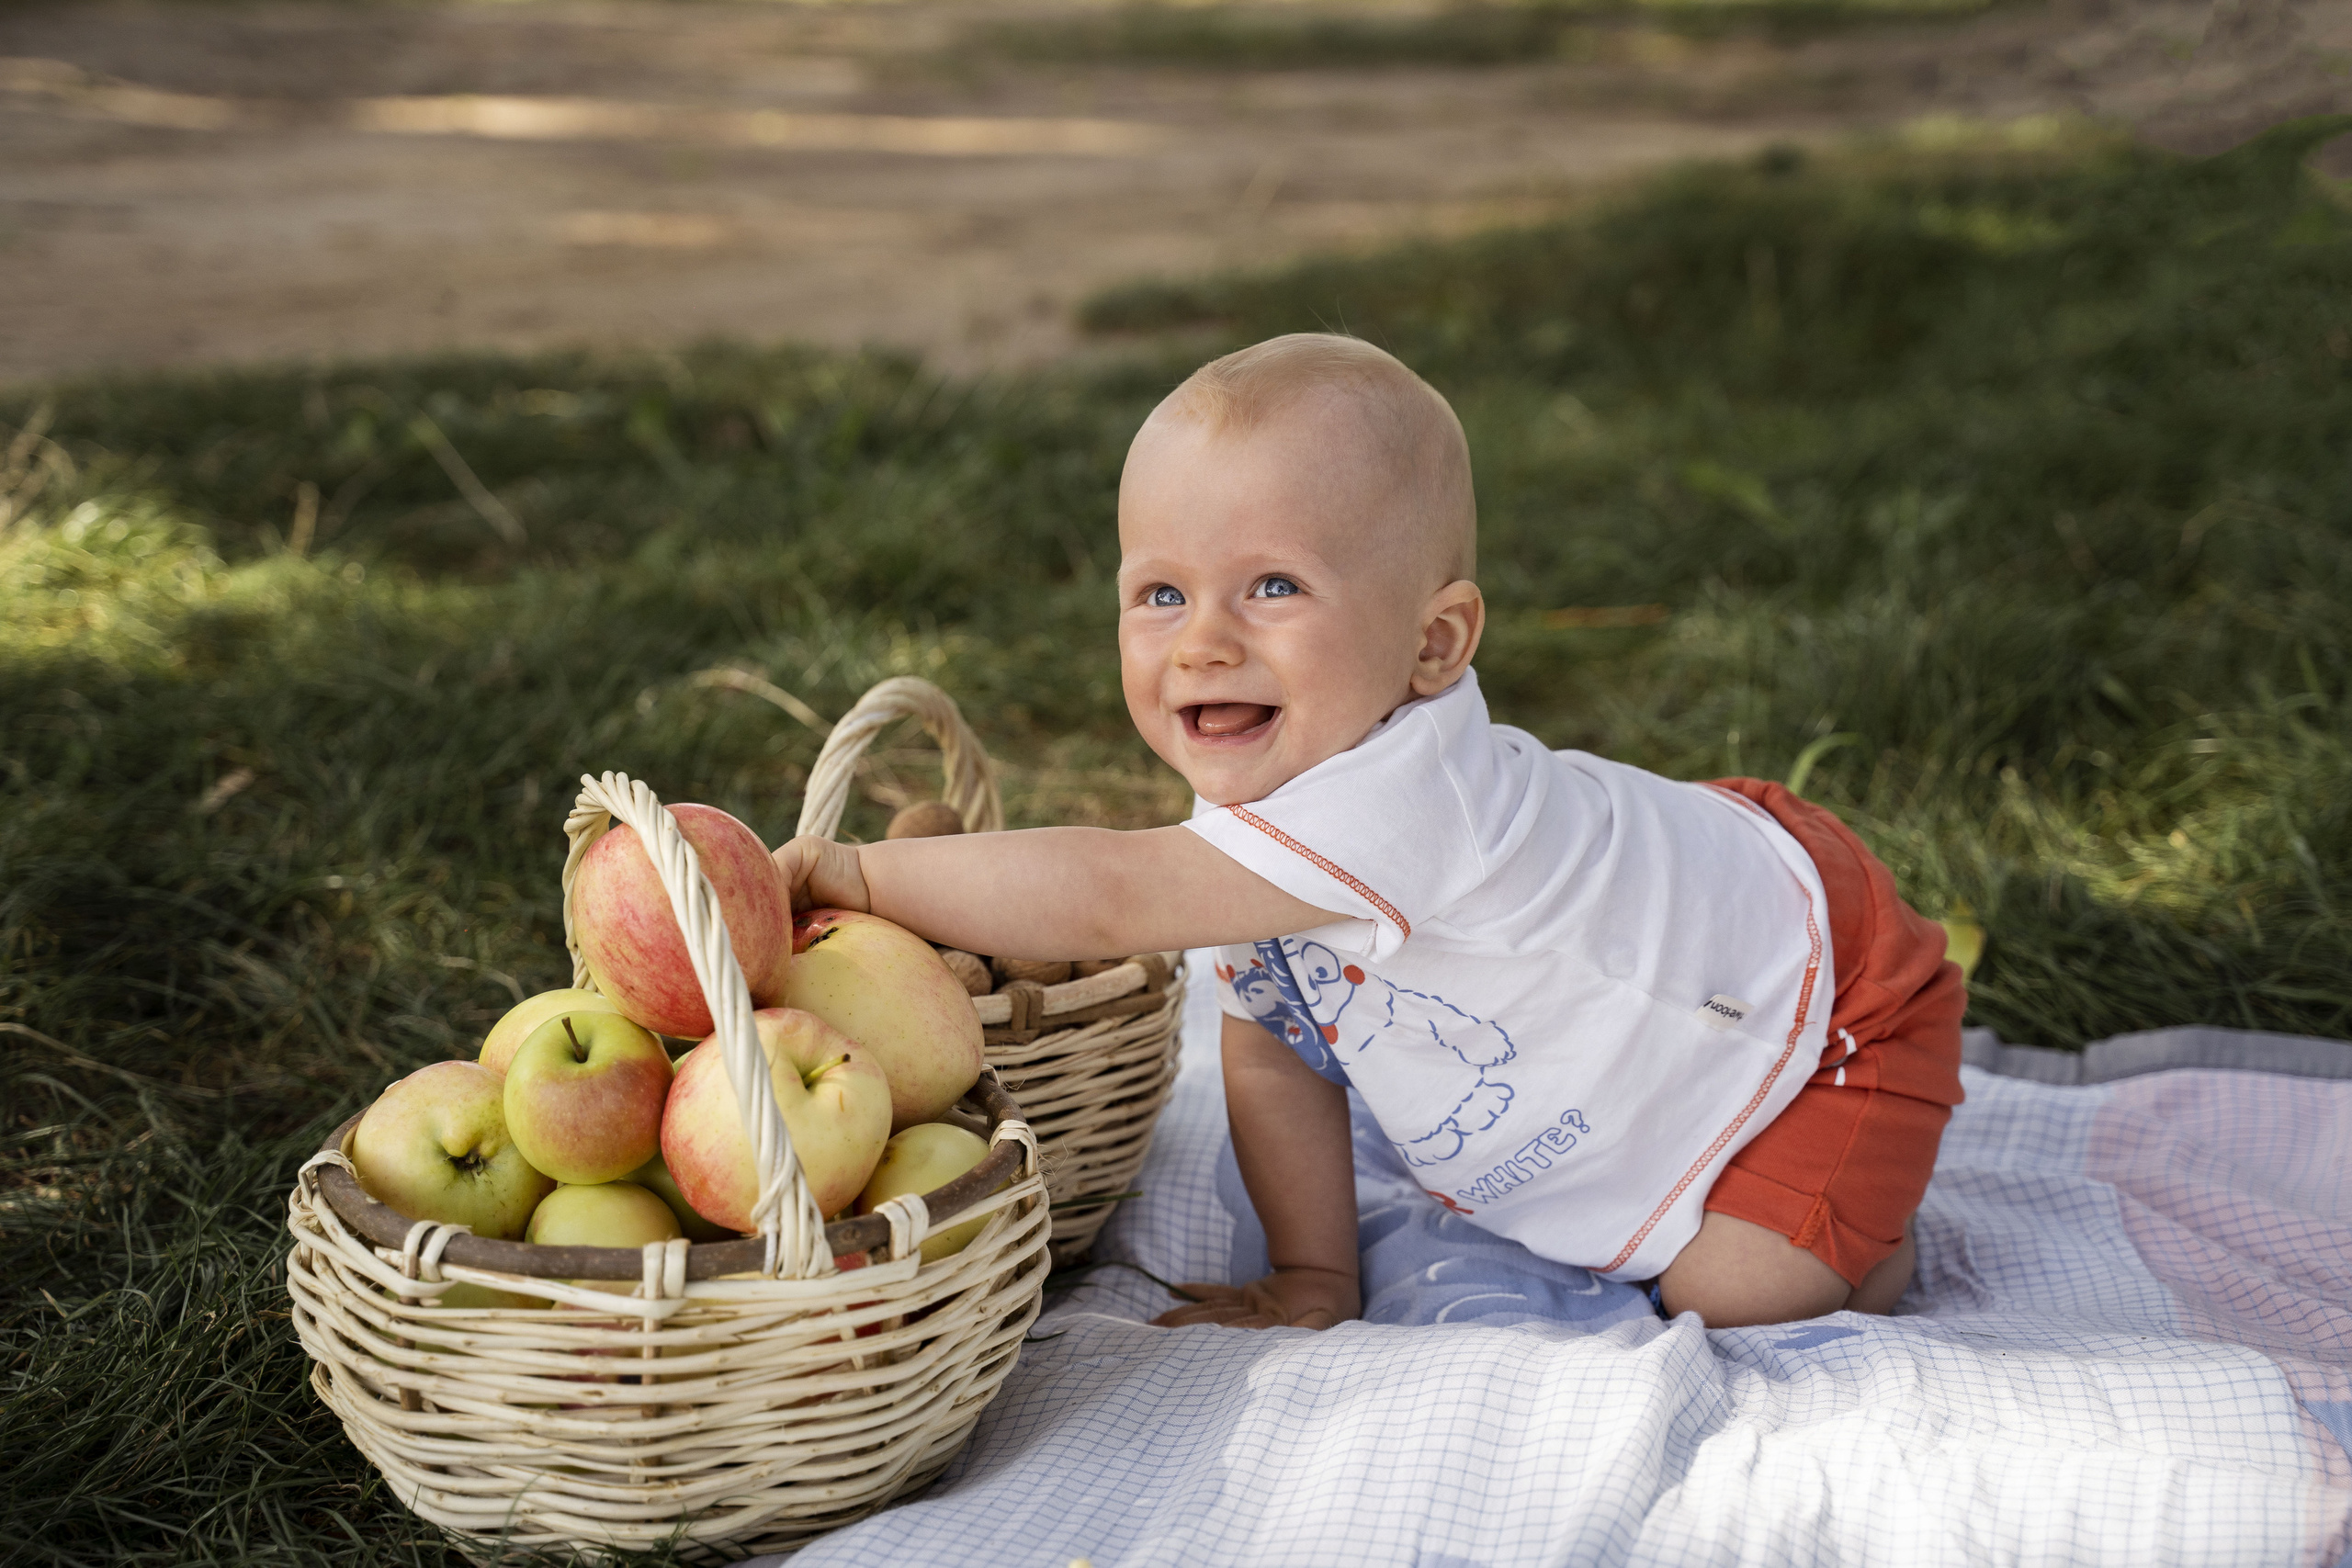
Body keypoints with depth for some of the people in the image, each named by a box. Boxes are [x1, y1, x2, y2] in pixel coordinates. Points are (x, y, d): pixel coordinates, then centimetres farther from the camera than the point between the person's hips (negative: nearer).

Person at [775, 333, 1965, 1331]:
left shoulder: (1395, 799, -45)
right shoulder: (1255, 797, -14)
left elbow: (1113, 896, -47)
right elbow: (1273, 1054, -3)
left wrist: (863, 872, -39)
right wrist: (1313, 1278, -6)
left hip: (1818, 988, -8)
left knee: (1732, 1296, -15)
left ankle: (1865, 1215, 13)